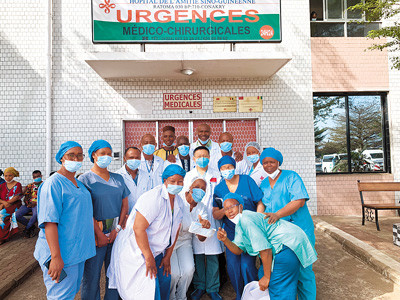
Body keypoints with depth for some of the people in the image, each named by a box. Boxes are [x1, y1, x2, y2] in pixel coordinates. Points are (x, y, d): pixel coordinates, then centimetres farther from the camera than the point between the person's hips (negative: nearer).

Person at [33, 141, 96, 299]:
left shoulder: (78, 183, 11)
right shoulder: (53, 184, -16)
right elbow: (49, 222, -23)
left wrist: (99, 234, 21)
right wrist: (56, 257, -26)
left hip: (78, 250, 9)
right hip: (61, 253, -8)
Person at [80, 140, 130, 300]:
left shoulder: (118, 178, 10)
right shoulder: (85, 179, -3)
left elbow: (124, 204, 7)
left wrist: (118, 228, -4)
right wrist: (99, 234, -13)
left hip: (117, 231, 4)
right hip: (95, 232, -4)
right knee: (92, 274, 6)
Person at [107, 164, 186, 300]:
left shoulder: (179, 202, 1)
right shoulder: (154, 198, -26)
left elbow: (174, 231, 7)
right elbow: (138, 228, -28)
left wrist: (167, 257, 6)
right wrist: (149, 258, -22)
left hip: (157, 251, 8)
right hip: (135, 251, -8)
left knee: (164, 281, 12)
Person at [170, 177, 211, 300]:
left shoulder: (202, 208, -3)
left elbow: (201, 239, -4)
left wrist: (204, 228, -26)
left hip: (185, 241, 4)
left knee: (188, 270, -12)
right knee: (174, 273, -15)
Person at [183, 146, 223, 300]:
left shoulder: (216, 175, 9)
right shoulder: (189, 176, 8)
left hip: (212, 219, 0)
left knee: (213, 255, 4)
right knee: (197, 254, 5)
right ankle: (199, 286, 24)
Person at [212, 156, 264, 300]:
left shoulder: (247, 180, -4)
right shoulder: (219, 188, 3)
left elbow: (260, 203, -4)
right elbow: (215, 215, 1)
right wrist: (225, 209, -20)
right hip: (231, 231, 3)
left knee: (247, 266, -7)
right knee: (232, 266, 3)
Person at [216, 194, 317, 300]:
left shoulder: (246, 220, -21)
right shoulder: (239, 225, 12)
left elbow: (265, 249, -22)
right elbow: (238, 250, 10)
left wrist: (267, 277, -13)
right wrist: (225, 240, -8)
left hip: (287, 245, -10)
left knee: (278, 289, -3)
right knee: (262, 274, 19)